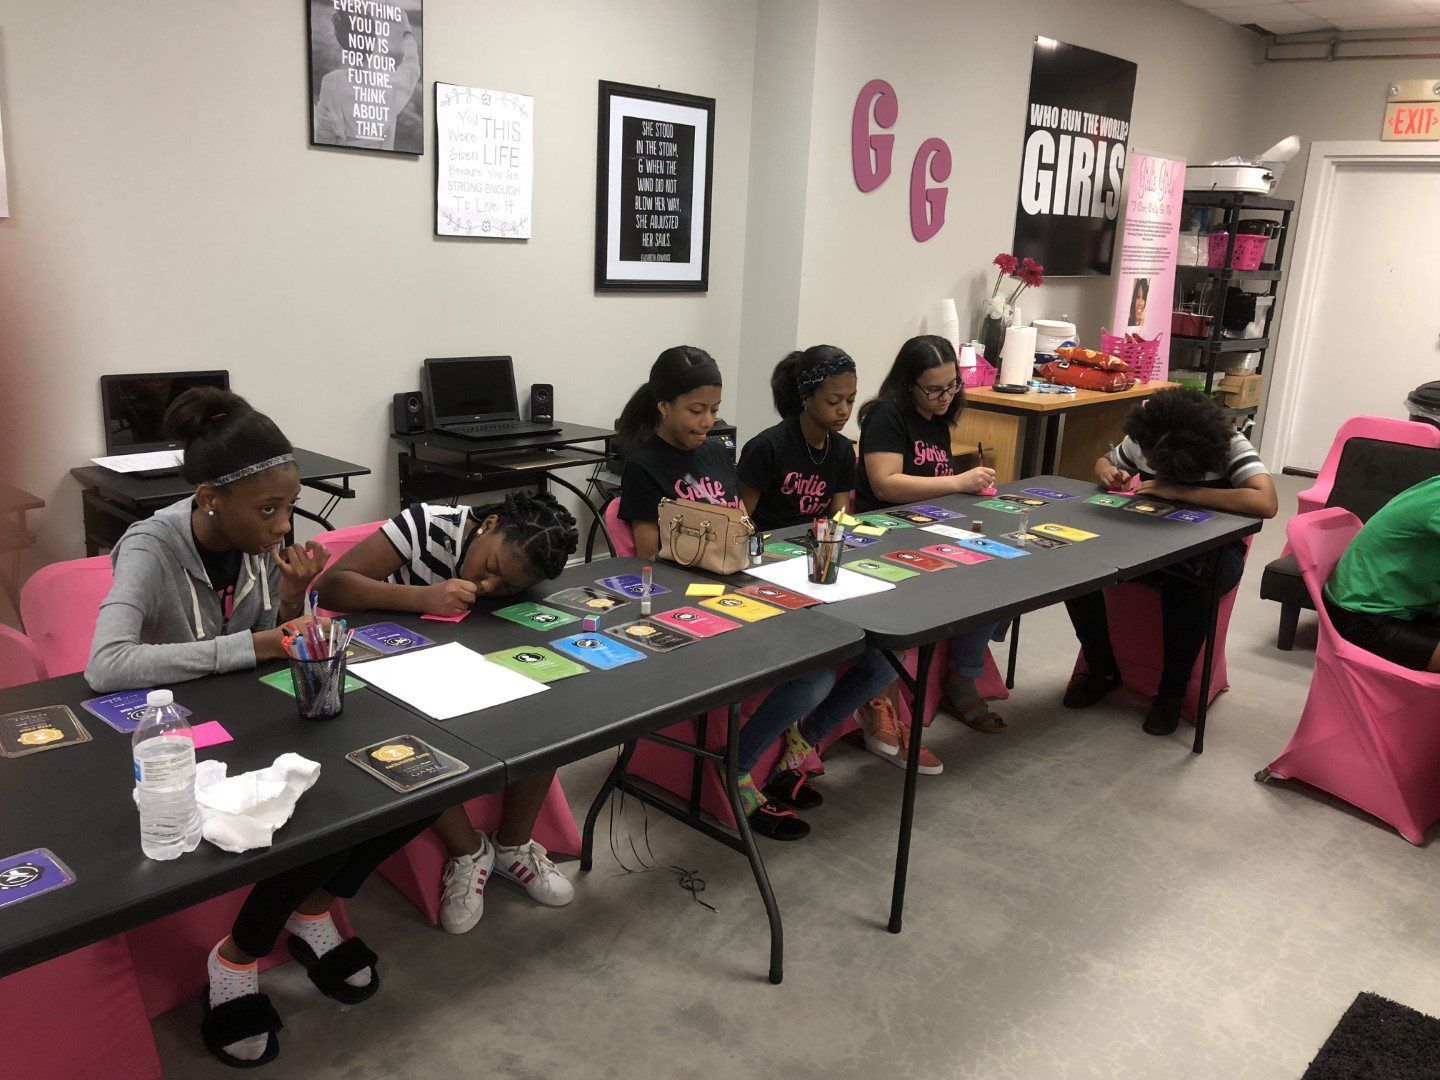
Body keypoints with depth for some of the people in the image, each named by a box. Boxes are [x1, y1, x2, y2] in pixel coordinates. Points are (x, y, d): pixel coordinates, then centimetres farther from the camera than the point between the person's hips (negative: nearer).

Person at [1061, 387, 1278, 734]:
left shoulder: (1230, 446, -22)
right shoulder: (1142, 441, -10)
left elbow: (1267, 503, -37)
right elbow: (1104, 462, 11)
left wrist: (1178, 490, -37)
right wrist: (1107, 473, -17)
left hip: (1211, 549, -4)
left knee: (1187, 585, -40)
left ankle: (1172, 692, -14)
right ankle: (1102, 669, -1)